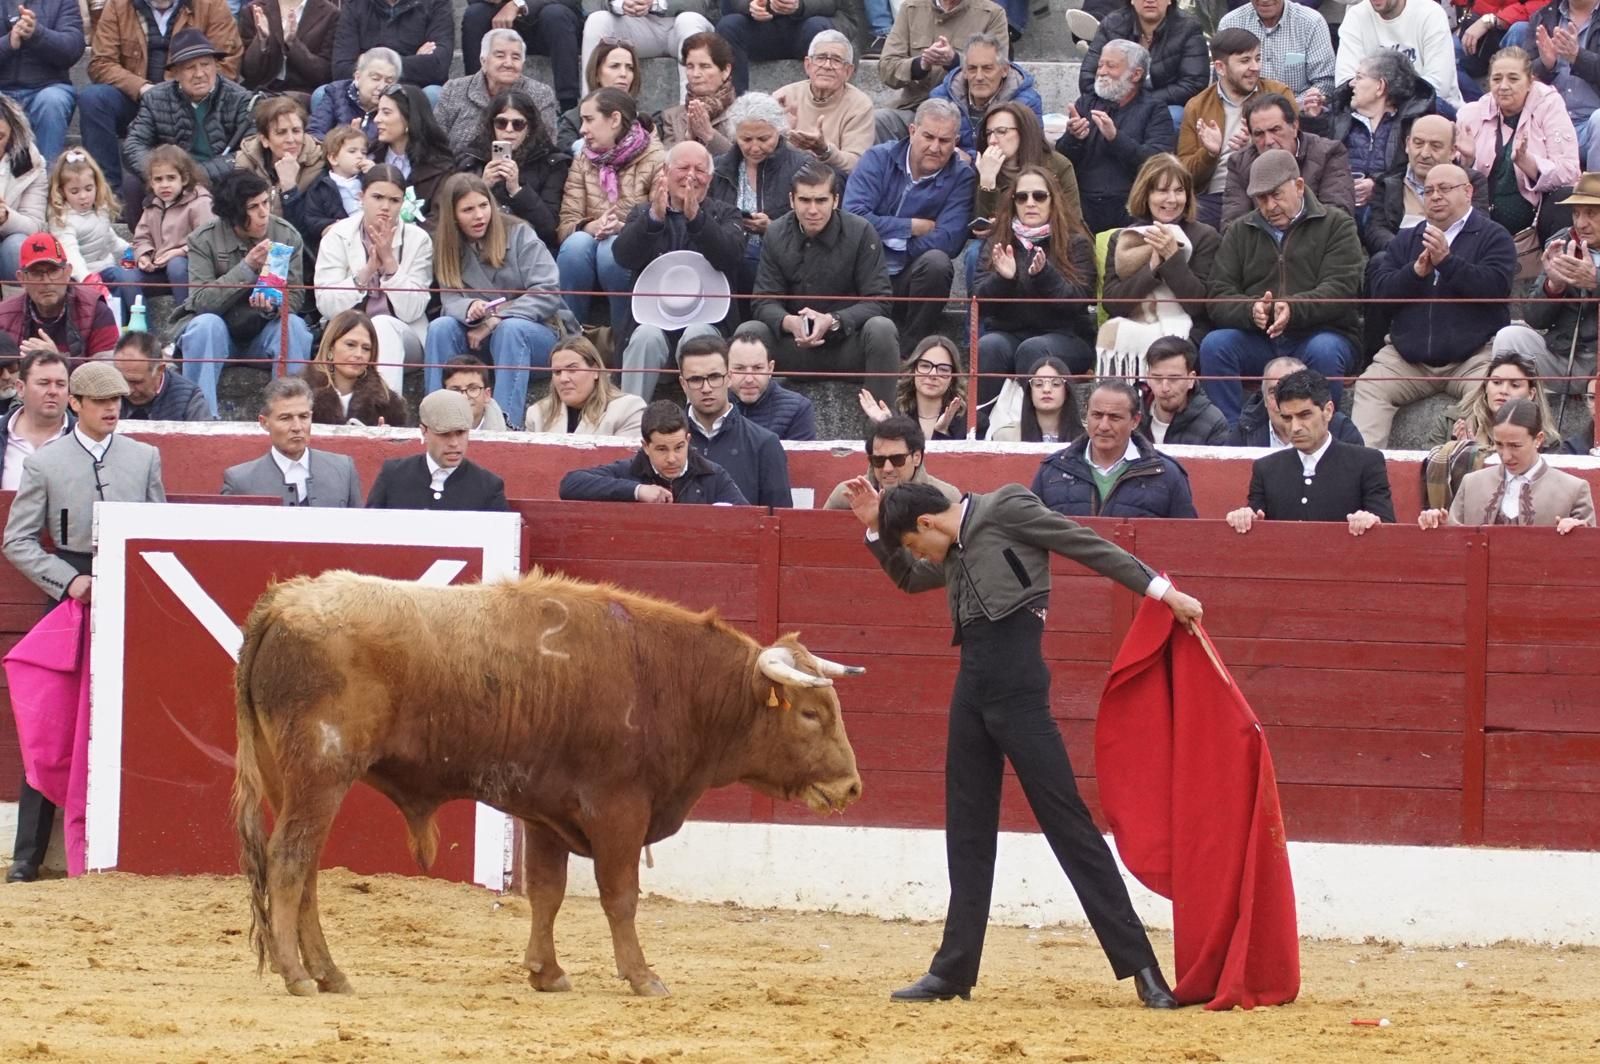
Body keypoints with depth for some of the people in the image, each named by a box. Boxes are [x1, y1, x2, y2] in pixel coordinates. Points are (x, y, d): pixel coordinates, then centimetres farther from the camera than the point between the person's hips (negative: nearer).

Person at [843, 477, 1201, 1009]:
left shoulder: (1005, 509, -4)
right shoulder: (956, 552, 20)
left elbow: (1090, 547, -6)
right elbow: (908, 578, 39)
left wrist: (1161, 590, -11)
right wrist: (875, 529, 25)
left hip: (1018, 689, -8)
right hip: (972, 686, 8)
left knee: (1066, 821, -8)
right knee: (968, 832, 12)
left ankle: (1141, 967, -6)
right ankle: (954, 970, 18)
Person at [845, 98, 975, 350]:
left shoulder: (961, 177, 0)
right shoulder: (879, 159, 1)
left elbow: (948, 241, -15)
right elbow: (853, 217, -13)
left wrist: (886, 234, -11)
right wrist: (913, 227, -10)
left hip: (910, 279, 1)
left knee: (936, 262, -31)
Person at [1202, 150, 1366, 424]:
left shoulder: (1336, 225, 5)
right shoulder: (1241, 232, 15)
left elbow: (1340, 290, -10)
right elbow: (1220, 298, 4)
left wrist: (1294, 309, -29)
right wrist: (1251, 312, -20)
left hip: (1320, 333, -3)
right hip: (1257, 340, 3)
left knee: (1324, 351, -36)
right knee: (1214, 344, -24)